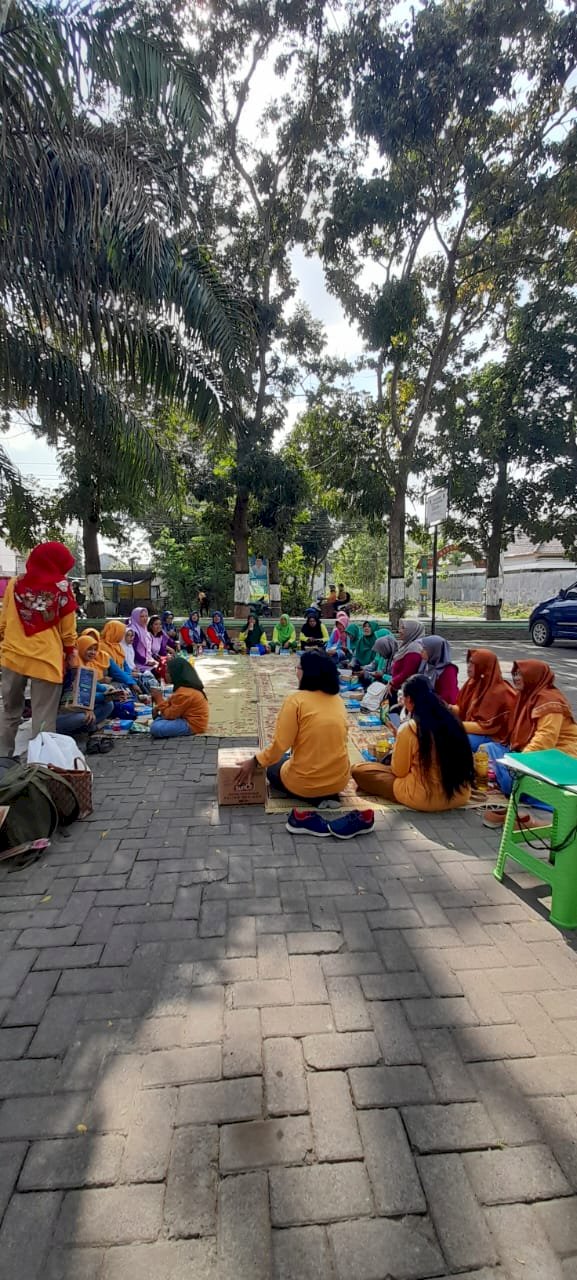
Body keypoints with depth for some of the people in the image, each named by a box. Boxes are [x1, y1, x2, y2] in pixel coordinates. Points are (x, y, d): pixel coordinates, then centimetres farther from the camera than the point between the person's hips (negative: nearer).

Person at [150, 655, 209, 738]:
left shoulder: (184, 693, -25)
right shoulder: (190, 686, 6)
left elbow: (169, 715, -18)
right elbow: (174, 707, 16)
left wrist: (159, 699, -8)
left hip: (192, 725, -10)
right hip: (190, 719, 10)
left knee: (155, 728, -24)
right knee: (158, 717, 23)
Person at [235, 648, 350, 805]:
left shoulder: (296, 700, -16)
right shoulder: (338, 700, 1)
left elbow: (280, 745, -16)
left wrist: (254, 762, -2)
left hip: (305, 783, -5)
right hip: (340, 779, 5)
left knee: (273, 768, 26)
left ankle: (314, 798, 4)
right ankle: (327, 795, 10)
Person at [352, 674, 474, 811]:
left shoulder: (409, 729, -19)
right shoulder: (452, 720, -4)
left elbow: (398, 771, -6)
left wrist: (398, 745, 8)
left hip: (425, 798, -6)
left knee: (359, 770, 4)